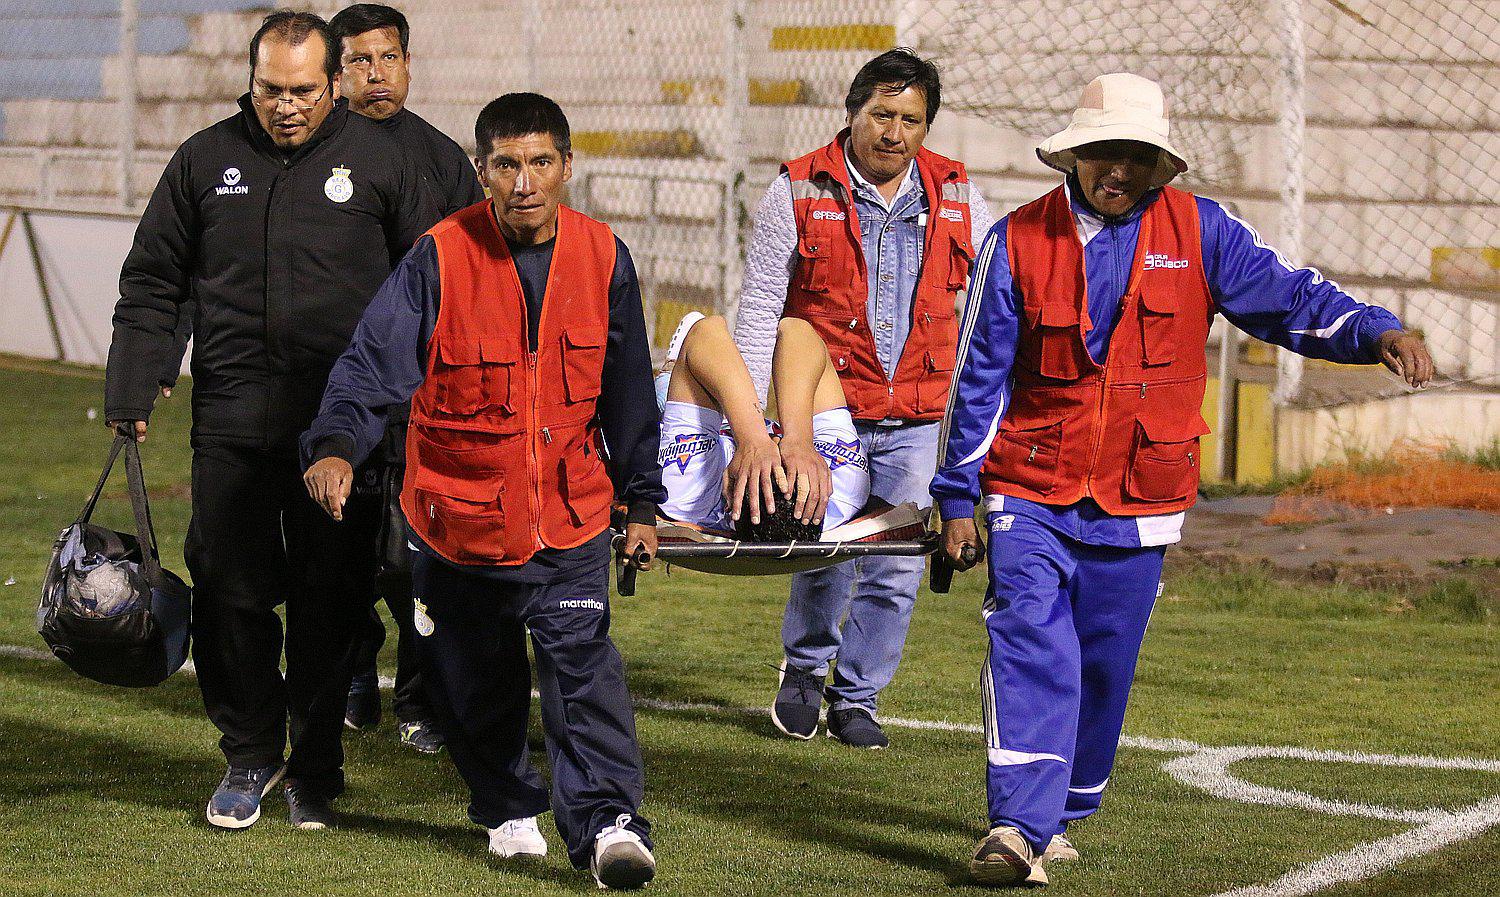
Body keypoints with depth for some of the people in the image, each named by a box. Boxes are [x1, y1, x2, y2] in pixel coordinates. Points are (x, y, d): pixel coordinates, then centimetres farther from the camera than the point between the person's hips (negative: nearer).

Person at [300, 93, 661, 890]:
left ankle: (606, 822, -12)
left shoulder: (602, 259, -2)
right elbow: (372, 362, -19)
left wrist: (641, 500, 12)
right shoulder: (439, 261, -12)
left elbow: (628, 395, 9)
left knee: (581, 662, -13)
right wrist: (336, 445, -37)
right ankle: (507, 809, 34)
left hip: (569, 518, 0)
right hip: (459, 515, 0)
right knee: (476, 681, 13)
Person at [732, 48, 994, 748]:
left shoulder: (956, 197, 3)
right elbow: (758, 311, -7)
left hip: (915, 418, 3)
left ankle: (856, 698, 20)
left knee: (897, 568, 2)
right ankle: (805, 666, 27)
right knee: (828, 554, -3)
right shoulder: (798, 194, -5)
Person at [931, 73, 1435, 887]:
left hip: (1139, 501, 2)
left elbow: (1288, 297, -4)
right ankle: (1019, 827, -22)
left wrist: (1376, 331, -23)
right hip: (1032, 491, -2)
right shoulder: (1018, 241, 0)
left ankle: (1063, 813, 26)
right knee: (1032, 643, -16)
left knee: (1103, 666, 8)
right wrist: (956, 495, 4)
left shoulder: (1200, 232, 1)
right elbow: (979, 376, 4)